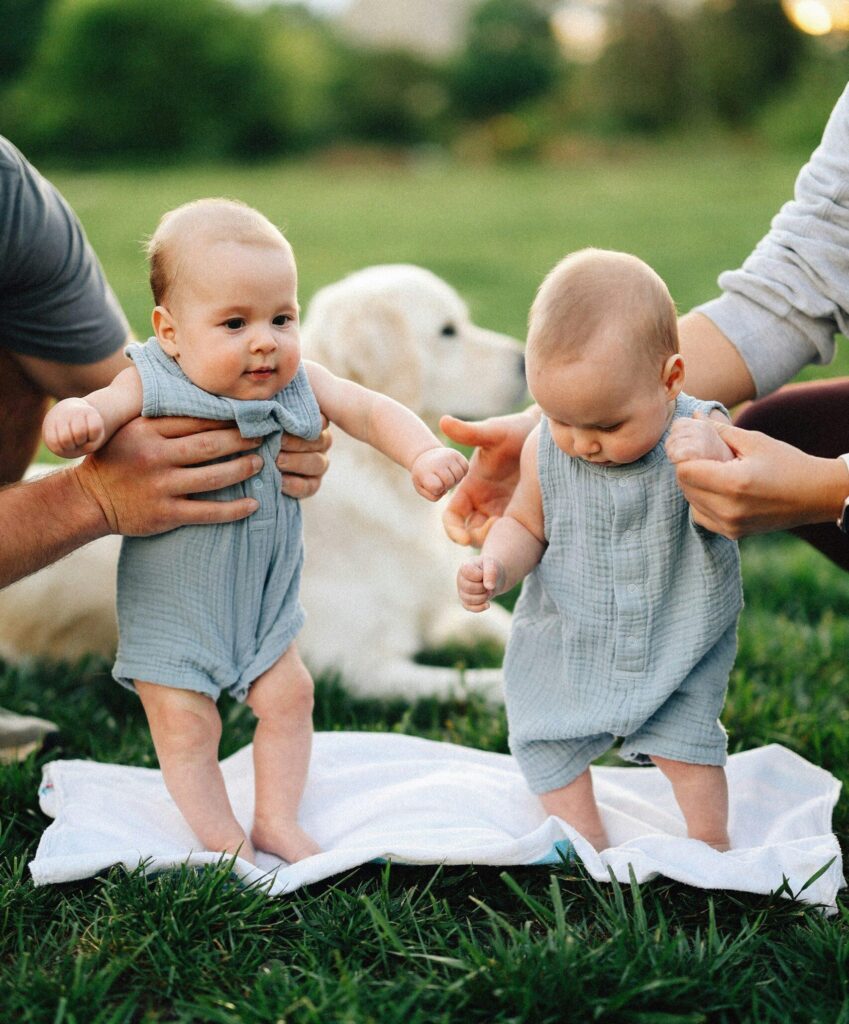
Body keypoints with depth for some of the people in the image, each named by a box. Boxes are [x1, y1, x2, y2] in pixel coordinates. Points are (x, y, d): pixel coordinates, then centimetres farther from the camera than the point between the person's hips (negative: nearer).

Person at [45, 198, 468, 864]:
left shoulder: (298, 383, -12)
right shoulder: (152, 387, -24)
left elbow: (371, 411, -9)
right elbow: (86, 423, -32)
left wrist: (423, 454, -27)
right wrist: (70, 419, -57)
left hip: (265, 590, 4)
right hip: (171, 602, -4)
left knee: (289, 696, 10)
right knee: (185, 723, 1)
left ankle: (277, 823, 29)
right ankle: (226, 842, 21)